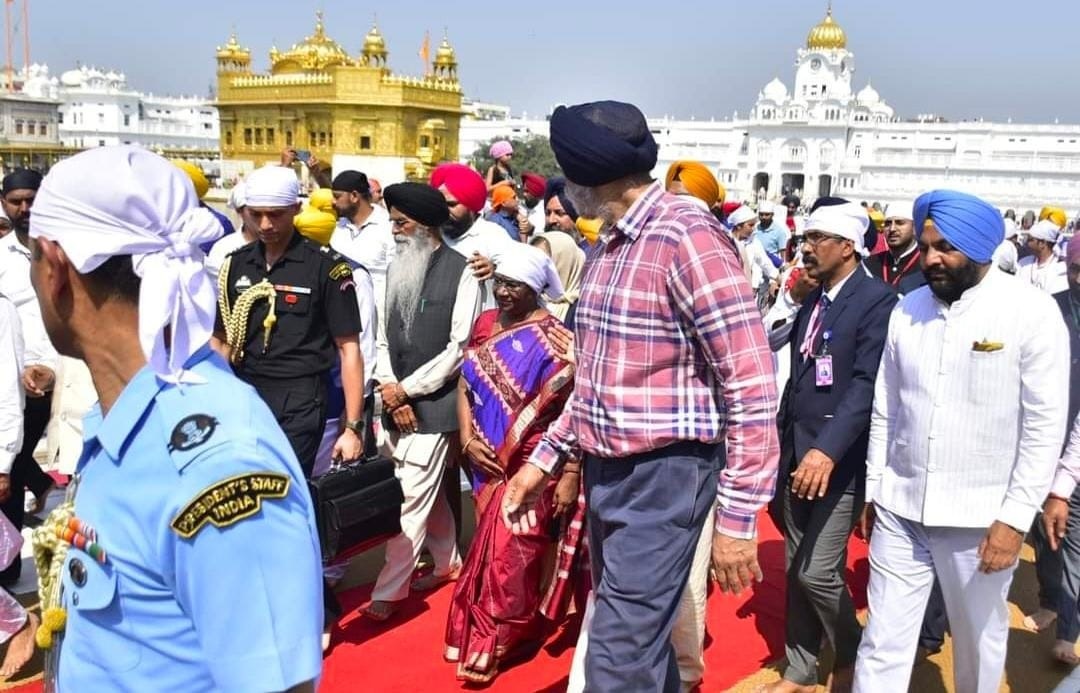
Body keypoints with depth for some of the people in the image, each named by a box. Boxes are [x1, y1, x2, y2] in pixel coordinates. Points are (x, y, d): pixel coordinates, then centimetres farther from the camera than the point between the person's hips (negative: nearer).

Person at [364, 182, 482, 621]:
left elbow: (458, 348, -12)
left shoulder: (460, 272, -9)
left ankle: (389, 591, 6)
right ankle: (449, 564, 36)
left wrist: (406, 390, -11)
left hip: (434, 402, -6)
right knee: (430, 492, 18)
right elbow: (383, 338, 11)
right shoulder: (397, 269, 10)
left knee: (412, 499, -4)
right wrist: (389, 389, -4)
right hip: (397, 402, 6)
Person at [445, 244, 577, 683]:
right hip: (488, 462, 6)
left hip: (533, 466, -6)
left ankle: (489, 648, 14)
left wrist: (571, 474, -18)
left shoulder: (553, 339, -13)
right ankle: (519, 628, 34)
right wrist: (467, 439, -4)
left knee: (509, 553, -2)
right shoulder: (485, 324, 5)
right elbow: (465, 384, 10)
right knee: (492, 547, 14)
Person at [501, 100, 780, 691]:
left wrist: (737, 516, -20)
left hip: (662, 475, -8)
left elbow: (753, 384, -19)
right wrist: (546, 459, 13)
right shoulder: (611, 245, 11)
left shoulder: (687, 235, -16)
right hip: (604, 469, 9)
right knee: (640, 638, 20)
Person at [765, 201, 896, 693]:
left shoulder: (876, 300, -11)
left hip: (839, 459, -7)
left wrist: (828, 450, -29)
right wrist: (782, 442, 15)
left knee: (818, 572, -6)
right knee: (796, 569, 13)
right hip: (796, 454, 7)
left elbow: (867, 384, -20)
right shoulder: (812, 300, 13)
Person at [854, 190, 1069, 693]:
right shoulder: (908, 308, 4)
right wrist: (872, 488, 11)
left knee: (978, 641, 14)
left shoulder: (1032, 312, -9)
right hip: (898, 508, 3)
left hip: (981, 516, -3)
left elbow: (1046, 424, -10)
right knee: (883, 641, 7)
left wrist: (1015, 518, -12)